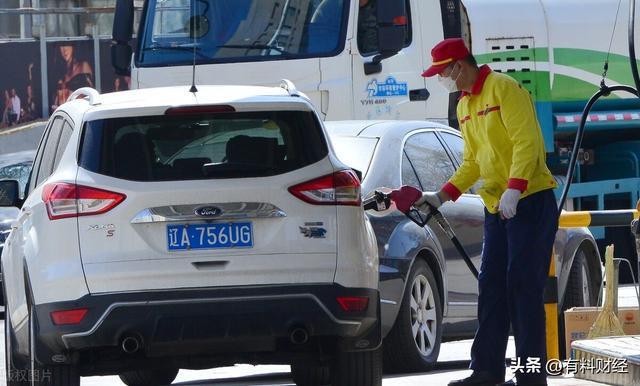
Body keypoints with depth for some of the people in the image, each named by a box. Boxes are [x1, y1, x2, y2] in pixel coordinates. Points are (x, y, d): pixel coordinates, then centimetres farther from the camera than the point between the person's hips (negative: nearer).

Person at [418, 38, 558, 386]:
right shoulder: (464, 107, 16)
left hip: (529, 201, -9)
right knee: (491, 287, 7)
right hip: (496, 208, 9)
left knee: (524, 287, -9)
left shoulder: (503, 89, -11)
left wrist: (513, 190, -27)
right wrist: (441, 196, 13)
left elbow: (526, 142, -19)